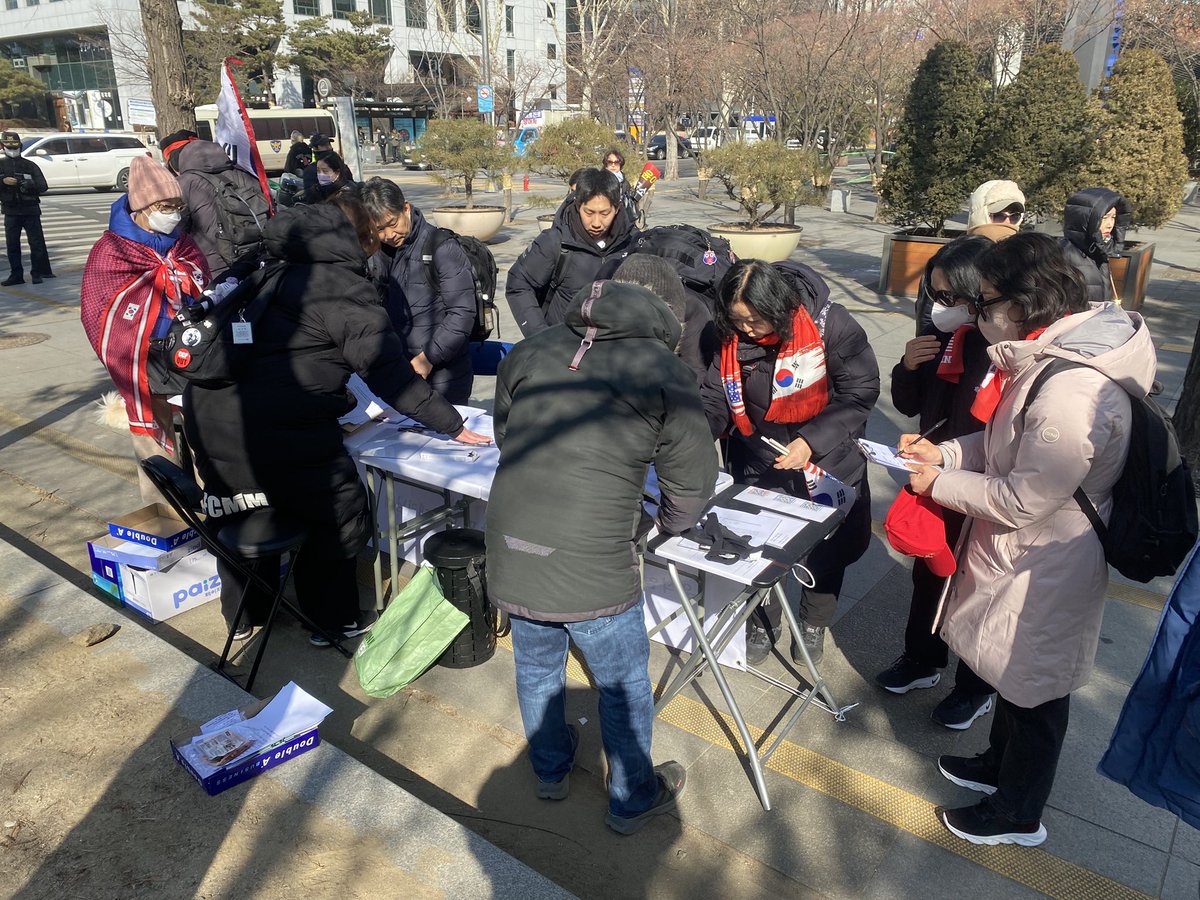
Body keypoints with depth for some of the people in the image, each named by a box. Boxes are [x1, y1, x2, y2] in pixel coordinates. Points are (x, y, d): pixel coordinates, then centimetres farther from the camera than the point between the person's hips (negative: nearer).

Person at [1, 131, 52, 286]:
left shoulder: (30, 165, 4)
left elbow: (43, 186, -3)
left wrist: (31, 184, -22)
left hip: (30, 210, -2)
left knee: (37, 243, -3)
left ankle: (37, 273, 7)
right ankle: (16, 275, 10)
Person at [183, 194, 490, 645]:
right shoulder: (344, 287, -5)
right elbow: (389, 371, -7)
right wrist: (452, 426, 0)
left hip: (207, 416, 8)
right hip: (281, 433, -8)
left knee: (239, 519, 28)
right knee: (340, 520, 13)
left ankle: (242, 614, 47)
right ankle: (331, 619, 28)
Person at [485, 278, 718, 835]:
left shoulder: (527, 354, 7)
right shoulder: (663, 371, -4)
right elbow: (692, 480, 1)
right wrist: (669, 525, 22)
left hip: (510, 554, 5)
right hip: (595, 567, -4)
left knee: (537, 668, 26)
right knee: (623, 685, 19)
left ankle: (551, 771, 51)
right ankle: (633, 800, 41)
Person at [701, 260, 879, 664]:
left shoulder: (829, 324, -23)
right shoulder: (732, 337, -13)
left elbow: (860, 392, -18)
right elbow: (715, 402, -8)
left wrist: (811, 441, -27)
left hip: (827, 461, -1)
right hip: (760, 465, 2)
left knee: (829, 548, 16)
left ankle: (813, 623, 43)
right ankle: (763, 621, 41)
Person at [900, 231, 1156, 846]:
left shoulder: (1072, 393, -33)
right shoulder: (1056, 352, -1)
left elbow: (1022, 501, -27)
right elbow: (1009, 445, 9)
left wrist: (940, 483, -15)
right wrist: (944, 452, -2)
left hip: (1043, 573, -9)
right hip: (1020, 555, 9)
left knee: (1034, 691, 13)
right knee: (1013, 675, 27)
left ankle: (1017, 815, 36)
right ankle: (1000, 763, 51)